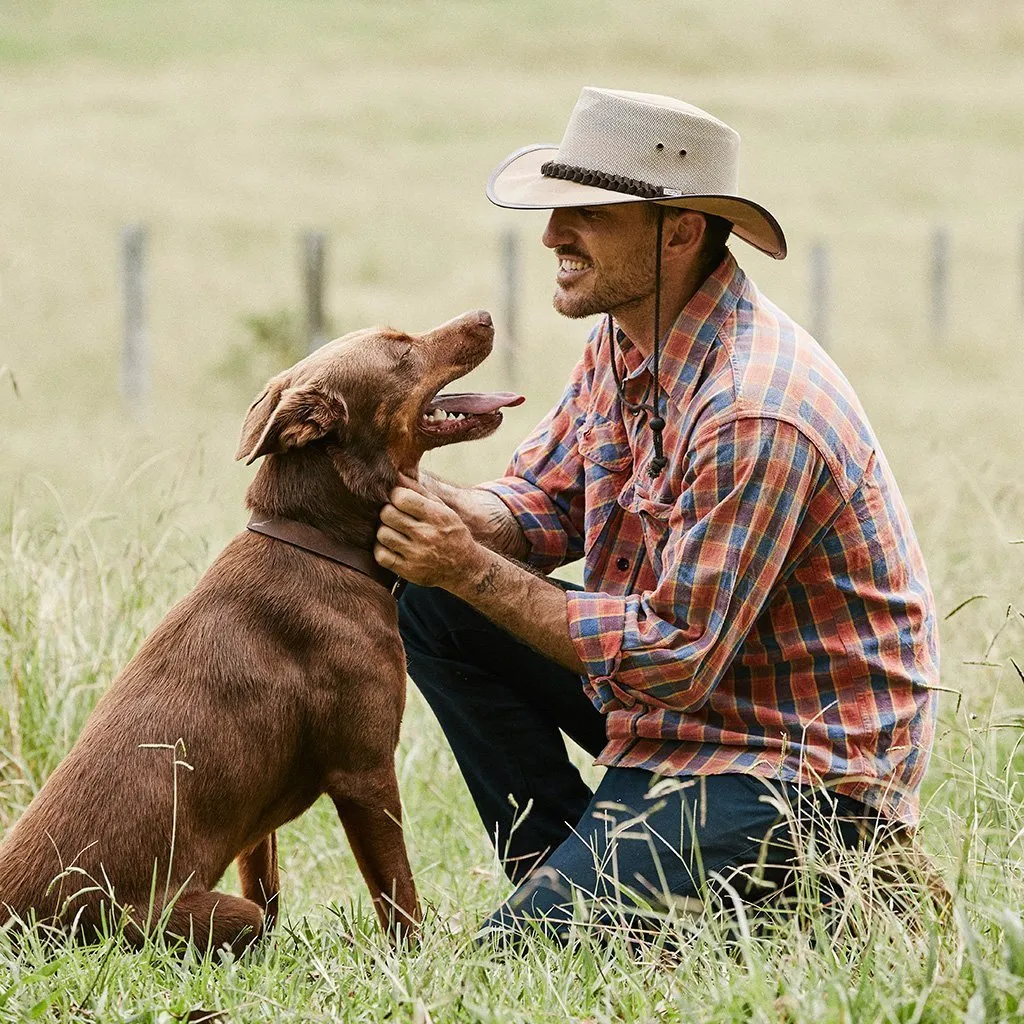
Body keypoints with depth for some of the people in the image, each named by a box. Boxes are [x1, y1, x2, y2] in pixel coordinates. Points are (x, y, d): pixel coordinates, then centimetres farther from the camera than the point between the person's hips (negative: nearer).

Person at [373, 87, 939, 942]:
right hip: (686, 677, 9)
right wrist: (445, 512, -15)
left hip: (802, 766, -9)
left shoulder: (756, 413, -28)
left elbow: (677, 661, -26)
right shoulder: (627, 339, 1)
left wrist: (475, 573, -23)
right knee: (430, 606, 2)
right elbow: (542, 504, 9)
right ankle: (570, 870, 8)